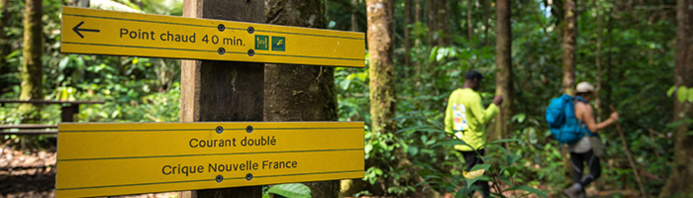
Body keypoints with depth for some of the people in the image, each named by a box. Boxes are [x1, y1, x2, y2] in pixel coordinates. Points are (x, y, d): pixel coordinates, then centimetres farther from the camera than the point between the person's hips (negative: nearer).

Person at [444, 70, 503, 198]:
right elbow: (483, 118, -20)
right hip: (474, 143, -9)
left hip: (460, 143, 9)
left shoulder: (454, 94, 7)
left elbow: (448, 119, 10)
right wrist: (495, 104, -10)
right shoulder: (473, 96, -18)